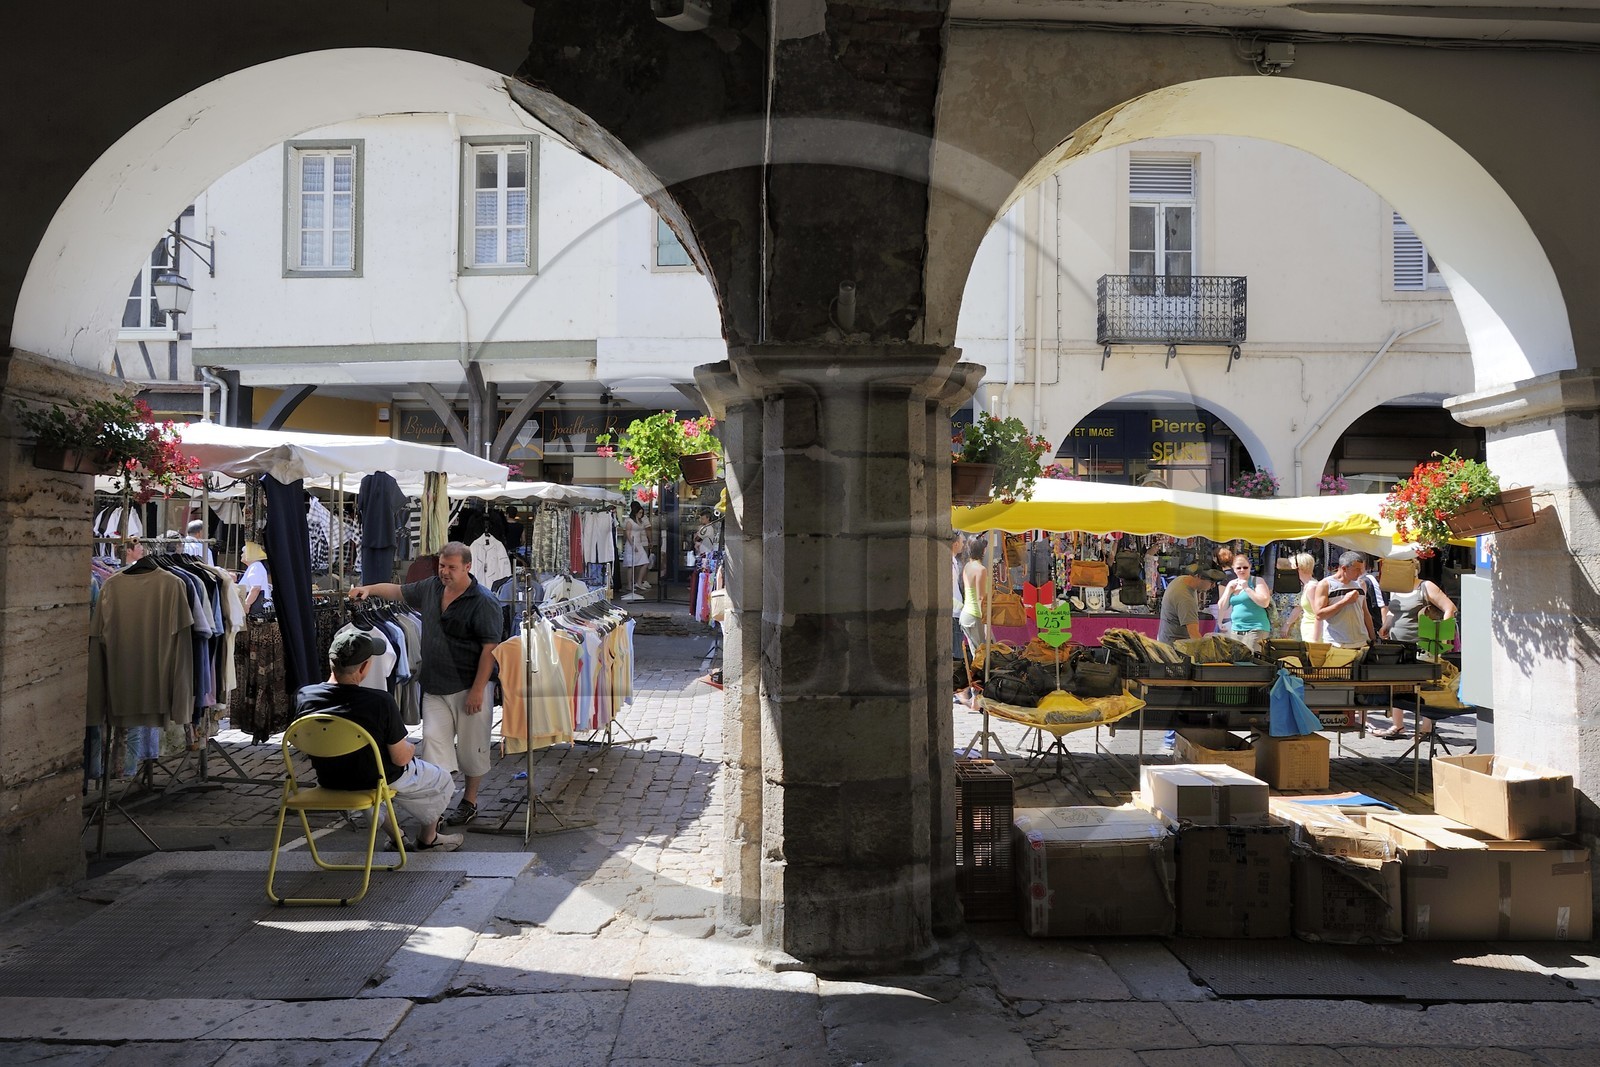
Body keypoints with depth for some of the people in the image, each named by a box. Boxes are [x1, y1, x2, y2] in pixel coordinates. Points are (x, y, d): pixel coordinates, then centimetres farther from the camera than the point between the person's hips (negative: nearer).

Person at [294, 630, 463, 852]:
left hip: (329, 783, 5)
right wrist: (410, 748, 4)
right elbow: (401, 758, -20)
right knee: (441, 780, 23)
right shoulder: (380, 702, -31)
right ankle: (427, 839, 44)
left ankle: (395, 836, 47)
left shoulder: (304, 696, -18)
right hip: (379, 781, -4)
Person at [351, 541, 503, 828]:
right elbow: (398, 591, 26)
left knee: (471, 746, 5)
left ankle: (470, 801, 22)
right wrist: (369, 589, 9)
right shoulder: (431, 588, 7)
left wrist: (478, 689, -20)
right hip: (434, 688, 6)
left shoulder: (484, 602, -14)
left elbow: (490, 648, -17)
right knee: (433, 739, -2)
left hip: (468, 687, -6)